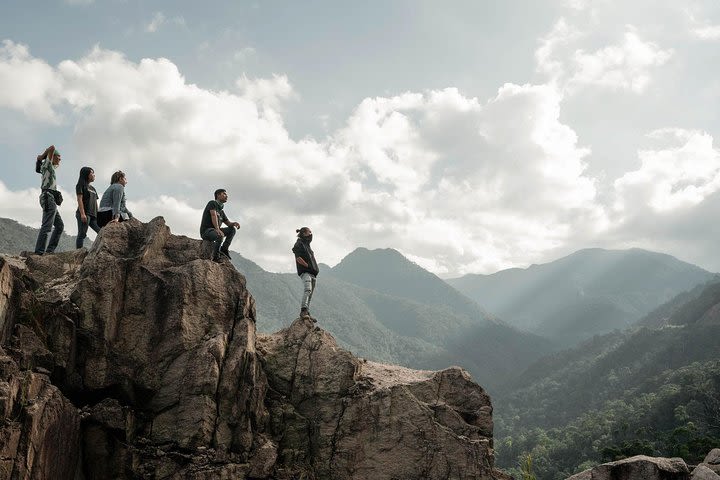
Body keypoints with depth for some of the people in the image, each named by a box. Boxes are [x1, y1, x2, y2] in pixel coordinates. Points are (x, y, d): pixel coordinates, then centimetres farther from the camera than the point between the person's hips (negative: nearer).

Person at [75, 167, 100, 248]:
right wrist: (82, 214, -18)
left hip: (93, 215, 7)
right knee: (82, 235, -12)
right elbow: (79, 199, -7)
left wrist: (98, 215, 13)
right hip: (85, 214, -7)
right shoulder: (81, 185, 5)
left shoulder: (93, 188, 26)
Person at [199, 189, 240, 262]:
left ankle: (224, 249, -7)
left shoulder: (221, 211, 20)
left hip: (214, 231, 8)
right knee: (220, 236, -35)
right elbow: (213, 216, -21)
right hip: (206, 231, -8)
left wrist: (234, 223, -7)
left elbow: (228, 223, 18)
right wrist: (217, 229, -36)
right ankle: (216, 256, -17)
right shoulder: (212, 203, -4)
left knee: (232, 229, -4)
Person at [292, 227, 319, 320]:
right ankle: (303, 311, -37)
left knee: (310, 294, 6)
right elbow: (298, 258, -13)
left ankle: (307, 313, 7)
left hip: (313, 273, 9)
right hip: (305, 272, -9)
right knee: (308, 289, -27)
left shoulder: (307, 244, 26)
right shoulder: (299, 244, -1)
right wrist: (308, 266, -12)